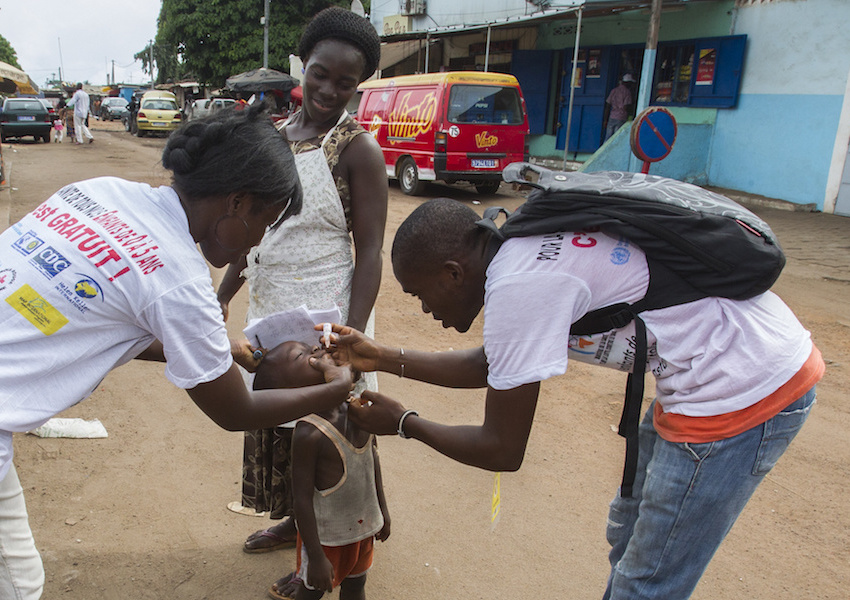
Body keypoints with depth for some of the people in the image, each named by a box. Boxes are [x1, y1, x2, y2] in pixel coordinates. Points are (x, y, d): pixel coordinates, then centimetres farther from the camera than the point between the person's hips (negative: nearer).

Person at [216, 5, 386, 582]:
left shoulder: (358, 149, -12)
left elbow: (370, 254, -16)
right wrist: (219, 301, 15)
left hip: (324, 315, -7)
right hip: (270, 311, 7)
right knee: (276, 423, 19)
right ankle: (293, 520, 43)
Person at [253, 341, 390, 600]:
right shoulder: (308, 434, -30)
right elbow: (303, 499, -23)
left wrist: (382, 509, 14)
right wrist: (316, 557, -18)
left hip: (364, 524, 6)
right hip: (326, 536, -5)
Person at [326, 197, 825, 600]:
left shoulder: (518, 286, -23)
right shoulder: (521, 253, 5)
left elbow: (503, 451, -14)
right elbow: (489, 366, 19)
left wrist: (403, 423, 2)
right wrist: (385, 358, 15)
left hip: (746, 390, -10)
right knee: (629, 533, 24)